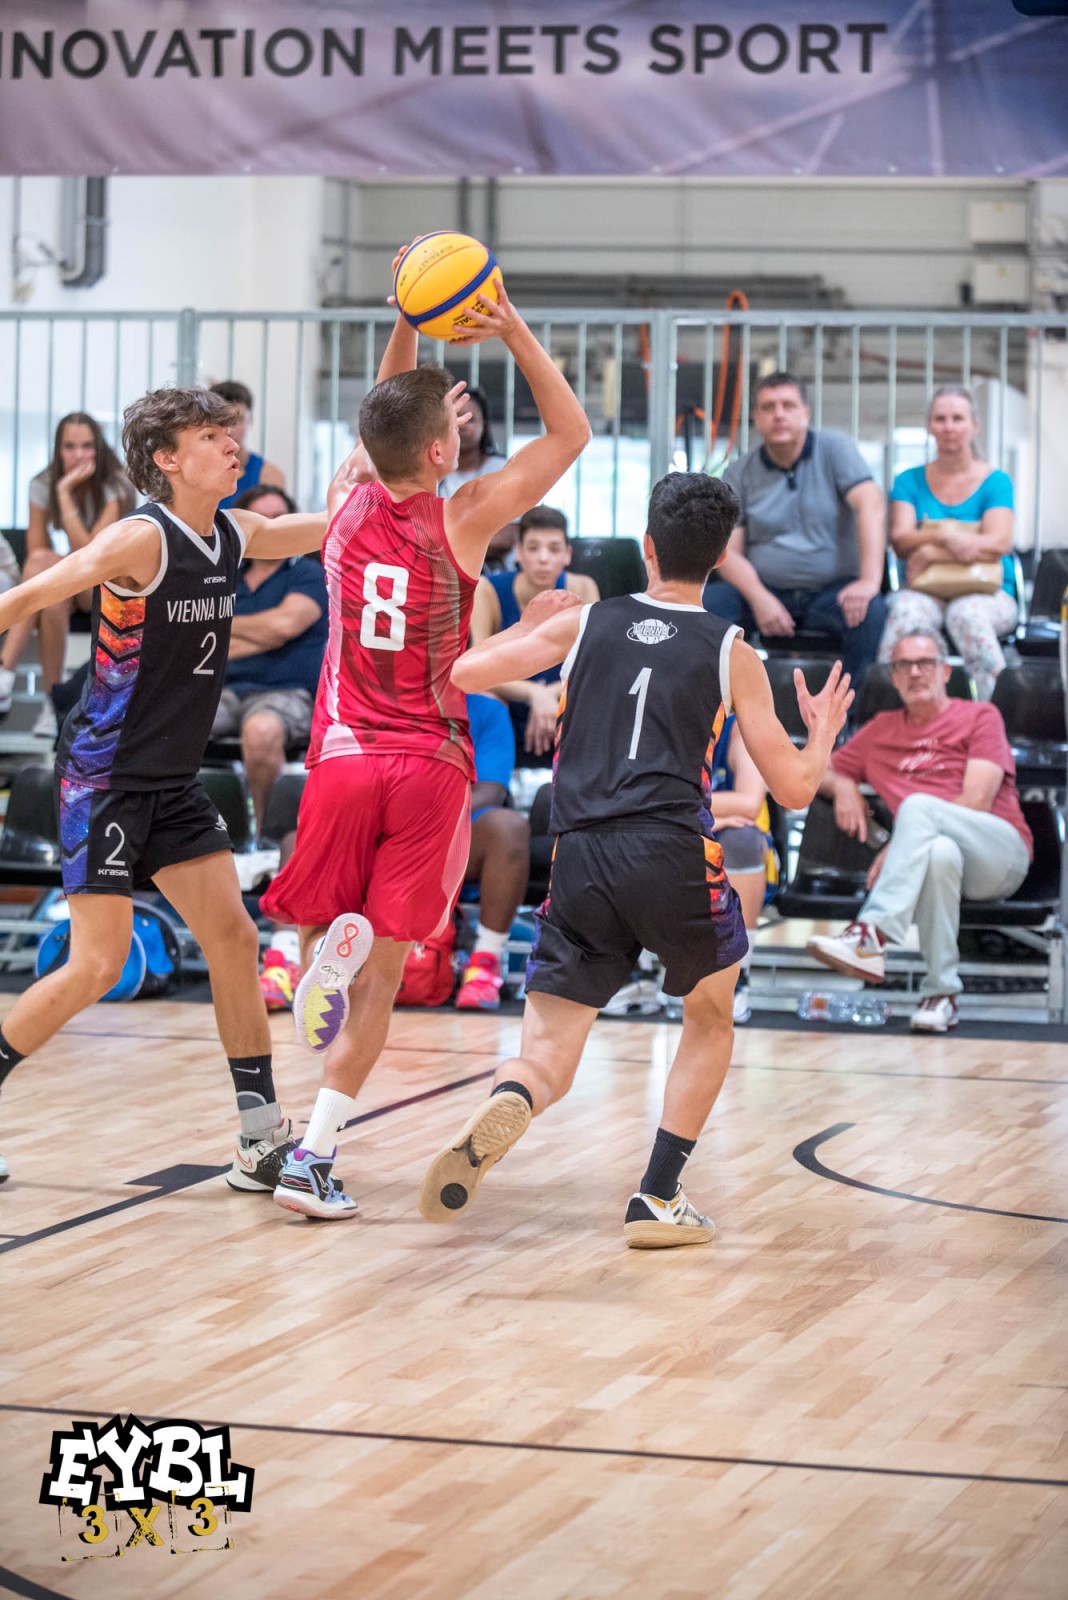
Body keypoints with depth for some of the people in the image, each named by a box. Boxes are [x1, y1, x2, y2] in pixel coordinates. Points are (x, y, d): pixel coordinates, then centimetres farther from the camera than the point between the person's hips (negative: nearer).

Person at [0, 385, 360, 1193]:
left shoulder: (235, 535, 5)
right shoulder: (141, 538, -18)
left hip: (173, 780, 8)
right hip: (105, 772, -8)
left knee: (234, 938, 4)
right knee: (99, 963, -11)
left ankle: (264, 1137, 10)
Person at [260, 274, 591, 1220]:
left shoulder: (349, 508, 3)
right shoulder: (463, 519, -8)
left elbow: (391, 419, 24)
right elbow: (571, 434, 1)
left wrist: (405, 322, 14)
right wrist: (514, 332, -4)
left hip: (343, 758, 3)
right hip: (430, 767, -3)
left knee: (321, 928, 24)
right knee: (384, 966, -1)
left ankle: (330, 945, -10)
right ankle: (315, 1155, -8)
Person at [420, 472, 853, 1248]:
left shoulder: (584, 623, 12)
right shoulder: (731, 653, 8)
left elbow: (464, 672, 15)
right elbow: (794, 788, 8)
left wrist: (526, 628, 34)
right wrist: (824, 731, 30)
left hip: (580, 863, 1)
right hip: (675, 856, -1)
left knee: (545, 1064, 4)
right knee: (711, 1021, 26)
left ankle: (502, 1109, -32)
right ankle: (658, 1199, 18)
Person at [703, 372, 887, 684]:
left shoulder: (834, 448, 1)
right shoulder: (738, 475, 6)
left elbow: (870, 505, -13)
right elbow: (729, 552, 0)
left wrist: (869, 581, -27)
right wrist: (759, 598, -21)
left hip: (831, 591, -2)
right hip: (765, 590, 2)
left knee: (871, 611, -33)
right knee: (705, 603, -25)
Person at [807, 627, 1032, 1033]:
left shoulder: (979, 717, 10)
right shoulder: (883, 730, 25)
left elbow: (975, 805, -3)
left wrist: (897, 846, -9)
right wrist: (842, 786, 5)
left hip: (1001, 855, -2)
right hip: (927, 857, 2)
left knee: (918, 806, -34)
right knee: (941, 852, -39)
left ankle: (872, 935, -48)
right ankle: (941, 994, -38)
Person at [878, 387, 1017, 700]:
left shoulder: (995, 481, 7)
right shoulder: (910, 481, 13)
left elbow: (998, 543, -9)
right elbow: (900, 540, -2)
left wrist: (930, 552, -15)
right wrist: (944, 535, -22)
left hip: (988, 594, -1)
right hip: (926, 592, 1)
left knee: (966, 613, -37)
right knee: (907, 610, -35)